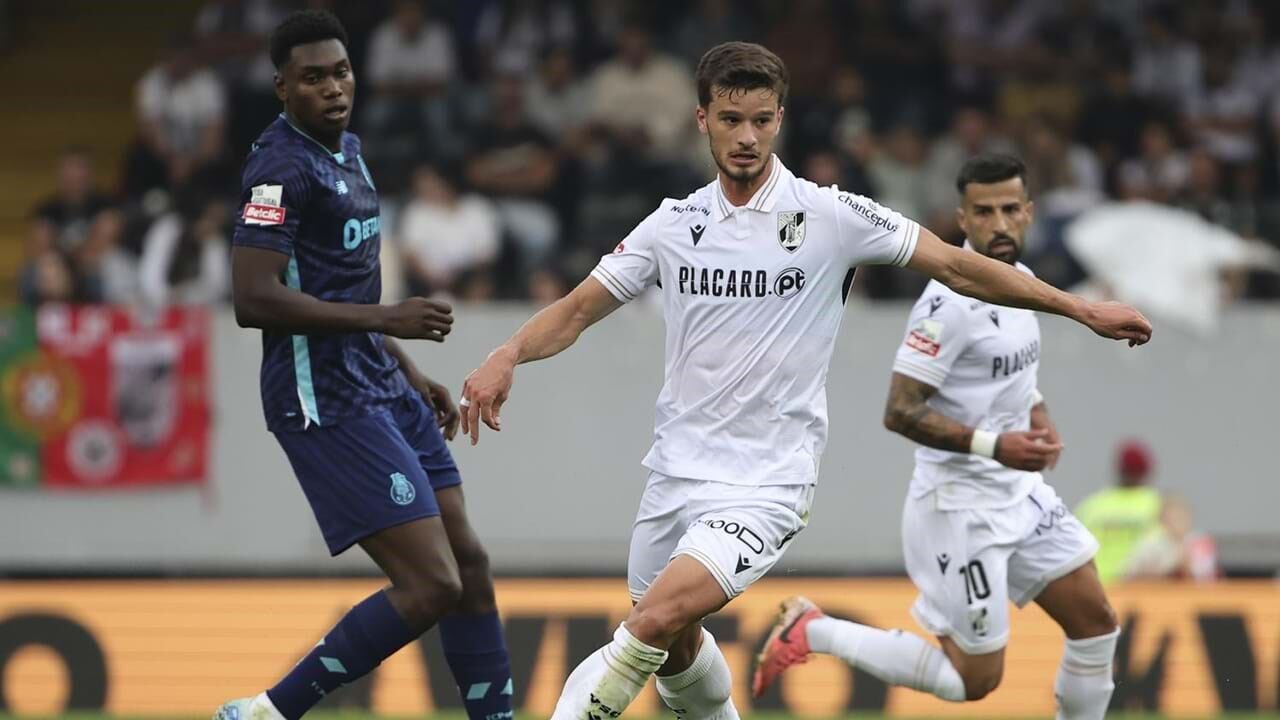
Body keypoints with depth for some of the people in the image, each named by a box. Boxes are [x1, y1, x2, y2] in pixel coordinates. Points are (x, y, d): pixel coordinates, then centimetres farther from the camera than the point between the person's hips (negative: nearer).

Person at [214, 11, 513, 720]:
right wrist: (387, 318, -23)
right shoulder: (281, 167, -15)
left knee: (469, 567, 9)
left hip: (384, 390, 10)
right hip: (325, 403, -10)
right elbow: (254, 299, -24)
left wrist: (408, 370, 25)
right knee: (431, 586, -13)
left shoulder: (346, 151, 15)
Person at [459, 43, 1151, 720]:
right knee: (675, 645, 17)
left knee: (659, 619, -25)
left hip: (766, 482, -5)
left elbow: (956, 266, -2)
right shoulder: (674, 223, 4)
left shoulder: (831, 216, -7)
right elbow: (580, 309, 8)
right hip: (677, 468, 5)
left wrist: (1080, 308, -3)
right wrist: (507, 356, -11)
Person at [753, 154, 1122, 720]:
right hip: (961, 505, -9)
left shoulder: (1022, 280, 7)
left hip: (1019, 492, 9)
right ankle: (813, 632, 12)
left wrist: (1037, 416, 7)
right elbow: (900, 413, -24)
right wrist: (994, 445, -30)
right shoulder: (952, 301, -22)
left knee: (1095, 622, 6)